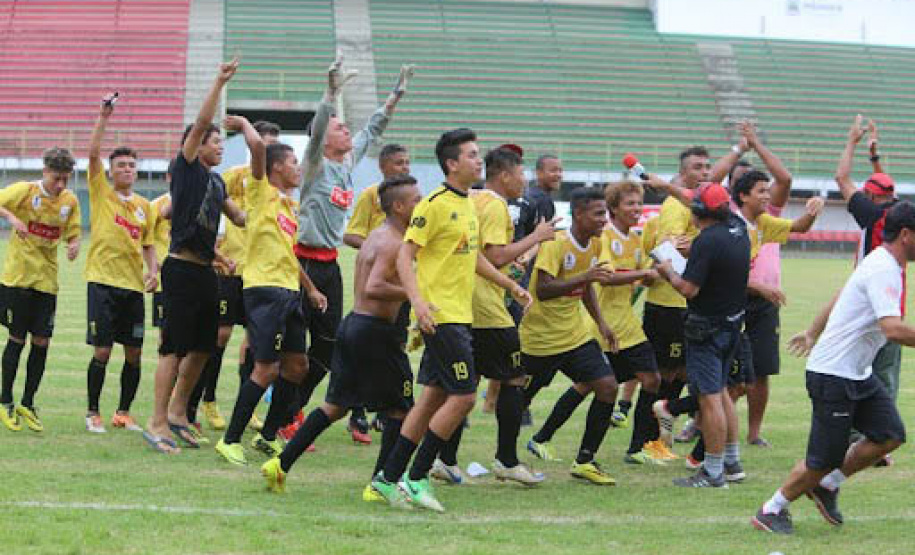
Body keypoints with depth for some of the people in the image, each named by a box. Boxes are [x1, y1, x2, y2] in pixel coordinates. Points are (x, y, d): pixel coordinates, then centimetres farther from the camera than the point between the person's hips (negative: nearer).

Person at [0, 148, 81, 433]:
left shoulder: (70, 201, 4)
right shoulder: (25, 190, -7)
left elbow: (73, 235, 11)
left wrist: (74, 246, -11)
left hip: (47, 280, 4)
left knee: (41, 341, 1)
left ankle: (27, 403, 16)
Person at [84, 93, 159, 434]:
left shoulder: (144, 205, 13)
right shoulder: (101, 192, 3)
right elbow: (93, 154, -10)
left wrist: (153, 271, 2)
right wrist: (103, 118, -15)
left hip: (133, 285, 4)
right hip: (103, 281, -4)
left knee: (134, 354, 4)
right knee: (102, 352, -7)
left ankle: (124, 412, 17)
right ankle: (93, 413, 7)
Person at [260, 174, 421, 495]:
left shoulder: (375, 237, 15)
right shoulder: (392, 243, -15)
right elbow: (373, 288, -28)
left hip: (353, 323, 9)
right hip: (375, 330, -9)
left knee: (336, 405, 14)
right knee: (399, 408, 2)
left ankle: (281, 464, 11)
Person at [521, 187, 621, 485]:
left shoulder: (595, 245, 6)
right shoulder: (555, 244, -20)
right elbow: (542, 291, -30)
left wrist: (601, 323, 14)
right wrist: (585, 276, -36)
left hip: (576, 334, 7)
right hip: (541, 337, -7)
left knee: (607, 387, -7)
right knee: (521, 397, 3)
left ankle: (585, 461, 1)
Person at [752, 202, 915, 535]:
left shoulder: (885, 264, 10)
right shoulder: (884, 270, -22)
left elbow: (839, 300, 24)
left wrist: (813, 333, 35)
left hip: (858, 374, 10)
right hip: (833, 374, -10)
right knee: (824, 459, -4)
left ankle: (827, 486, 17)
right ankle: (773, 510, 16)